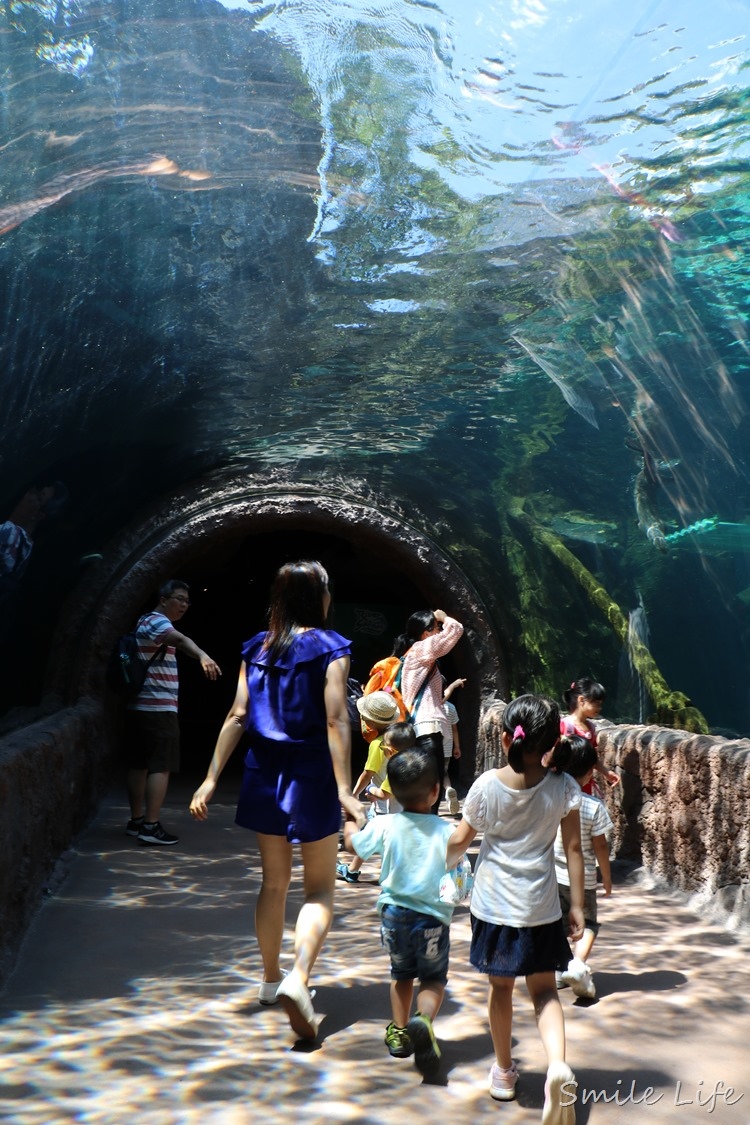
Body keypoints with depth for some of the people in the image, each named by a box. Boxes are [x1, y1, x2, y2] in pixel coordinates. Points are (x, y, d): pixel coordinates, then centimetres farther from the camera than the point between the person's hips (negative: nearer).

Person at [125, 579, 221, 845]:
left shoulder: (146, 622, 18)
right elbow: (180, 639, -36)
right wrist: (202, 656, -54)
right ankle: (151, 826, -12)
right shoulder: (157, 621, -14)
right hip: (158, 709, -10)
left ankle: (136, 821, 17)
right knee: (161, 767, -9)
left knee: (139, 765, 12)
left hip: (141, 707, 10)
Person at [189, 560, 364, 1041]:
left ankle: (271, 979, 31)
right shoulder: (330, 648, -9)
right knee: (320, 889, 4)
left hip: (265, 775, 5)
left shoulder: (257, 648, 4)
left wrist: (212, 778, 3)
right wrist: (344, 789, -19)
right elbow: (335, 722, -17)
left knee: (274, 881, 19)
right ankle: (298, 979, -17)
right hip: (311, 777, -5)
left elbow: (237, 716, 1)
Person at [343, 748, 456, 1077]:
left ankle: (399, 1033, 31)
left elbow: (354, 844, 12)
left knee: (401, 973, 24)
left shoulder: (383, 826, -6)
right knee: (433, 979, 12)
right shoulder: (447, 831, -11)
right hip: (433, 917, -2)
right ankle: (423, 1020, -16)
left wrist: (349, 824, 31)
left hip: (394, 912, 2)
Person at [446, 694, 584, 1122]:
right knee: (544, 989, 11)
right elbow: (573, 849, -6)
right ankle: (558, 1064, -13)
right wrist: (577, 905, 2)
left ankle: (504, 1070, 31)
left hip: (494, 905, 0)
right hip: (541, 908, 0)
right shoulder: (564, 788, -10)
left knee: (501, 987, 17)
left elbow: (460, 840, -1)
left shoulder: (487, 786, -12)